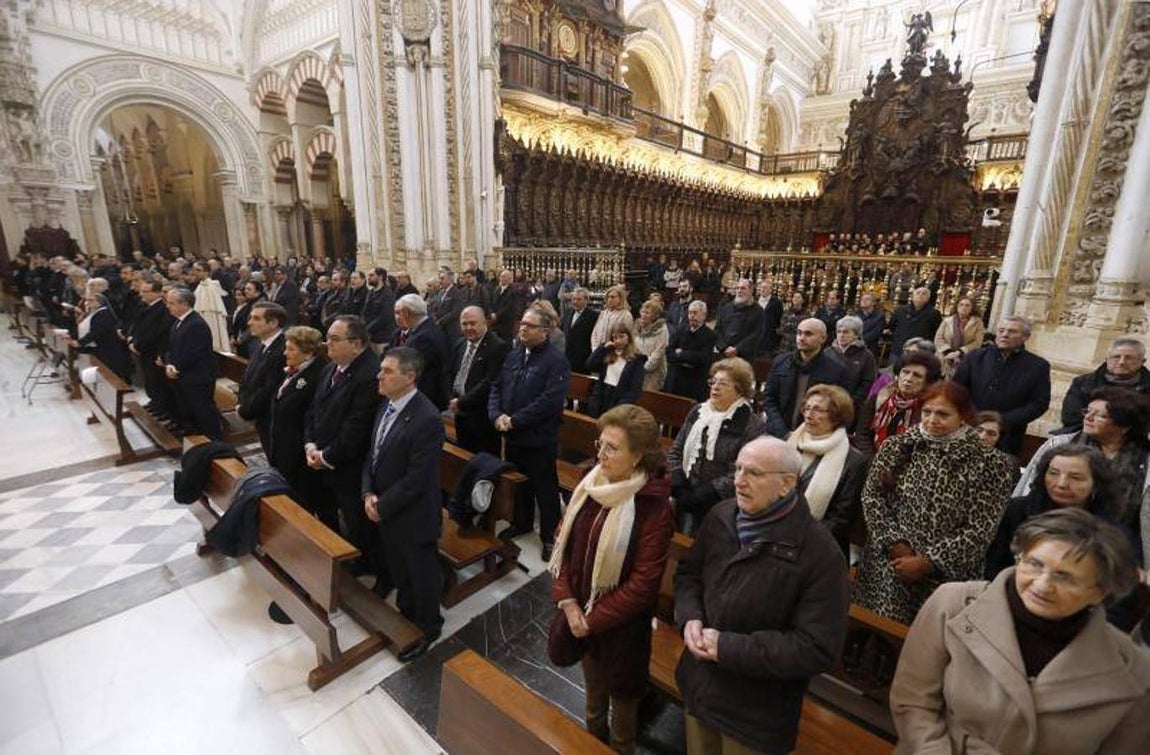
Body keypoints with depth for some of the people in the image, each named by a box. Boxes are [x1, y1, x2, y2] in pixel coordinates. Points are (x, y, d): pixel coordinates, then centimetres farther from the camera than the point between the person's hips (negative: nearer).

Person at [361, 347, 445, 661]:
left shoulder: (426, 419, -28)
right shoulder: (387, 404, 0)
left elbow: (417, 479, -25)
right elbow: (373, 453, 8)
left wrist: (382, 506, -15)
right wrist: (368, 494, -5)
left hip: (412, 515, -8)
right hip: (384, 511, 8)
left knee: (421, 575, 14)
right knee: (397, 569, 27)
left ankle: (427, 628, 38)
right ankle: (407, 613, 51)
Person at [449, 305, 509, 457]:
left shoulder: (497, 347, -16)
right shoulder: (461, 344, 11)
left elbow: (490, 383, -22)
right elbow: (453, 374, 20)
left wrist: (461, 402, -17)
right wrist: (452, 399, 4)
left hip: (482, 418, -7)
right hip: (461, 415, 8)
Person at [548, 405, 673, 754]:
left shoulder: (654, 507, -25)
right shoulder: (590, 484, -8)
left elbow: (643, 584, -21)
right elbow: (563, 542, -1)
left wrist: (593, 619, -15)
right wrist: (568, 602, -10)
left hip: (620, 624, -5)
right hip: (581, 613, 6)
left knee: (621, 696, 20)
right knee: (592, 686, 30)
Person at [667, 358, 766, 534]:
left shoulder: (753, 425, -10)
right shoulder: (698, 411, 7)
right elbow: (675, 452, 9)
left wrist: (697, 496, -16)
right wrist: (679, 489, -6)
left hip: (719, 510, -4)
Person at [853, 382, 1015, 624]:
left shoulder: (989, 465, -7)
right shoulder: (898, 446, 0)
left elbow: (979, 532, -10)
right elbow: (871, 496, -1)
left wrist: (926, 562, -13)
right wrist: (895, 544, -11)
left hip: (944, 578, -1)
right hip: (886, 566, 2)